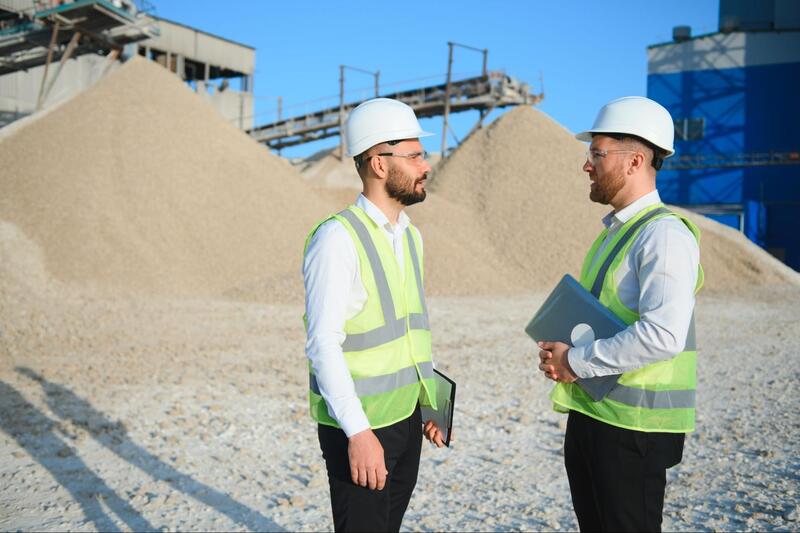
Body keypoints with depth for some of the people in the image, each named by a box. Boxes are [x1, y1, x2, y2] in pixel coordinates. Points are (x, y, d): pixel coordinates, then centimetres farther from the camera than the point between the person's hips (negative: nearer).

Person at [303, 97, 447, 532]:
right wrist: (358, 431, -24)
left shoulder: (409, 236, 9)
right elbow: (323, 344, -21)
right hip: (357, 427, -7)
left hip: (406, 418, 7)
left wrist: (428, 402, 16)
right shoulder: (337, 238, -17)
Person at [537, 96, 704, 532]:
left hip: (632, 425, -9)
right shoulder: (615, 231, 14)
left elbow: (664, 335, -27)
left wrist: (577, 361, -17)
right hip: (590, 413, 9)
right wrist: (557, 350, 3)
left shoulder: (664, 234, -16)